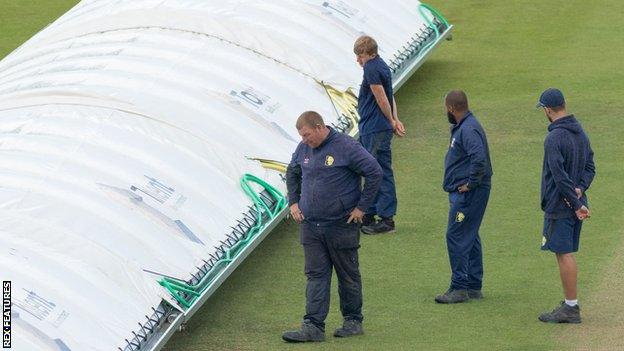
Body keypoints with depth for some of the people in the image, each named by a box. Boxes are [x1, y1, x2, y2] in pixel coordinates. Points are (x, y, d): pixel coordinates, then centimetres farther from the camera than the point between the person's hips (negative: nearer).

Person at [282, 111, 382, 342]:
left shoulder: (346, 147, -13)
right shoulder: (303, 149, 5)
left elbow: (374, 173, -12)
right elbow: (292, 174, 25)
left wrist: (361, 206, -11)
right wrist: (293, 202, 13)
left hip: (342, 225, -5)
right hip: (310, 226, 5)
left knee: (348, 275, 8)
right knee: (316, 275, 1)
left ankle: (353, 321, 21)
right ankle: (313, 326, -1)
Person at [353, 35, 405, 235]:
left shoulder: (372, 69, -16)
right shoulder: (381, 66, 17)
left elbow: (382, 99, -16)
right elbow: (390, 98, 16)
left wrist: (391, 122, -4)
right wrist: (395, 120, 5)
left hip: (376, 130, -11)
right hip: (369, 128, 11)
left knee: (381, 173, -7)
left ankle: (387, 219, -4)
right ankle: (369, 214, 25)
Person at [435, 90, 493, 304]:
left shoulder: (468, 130, -19)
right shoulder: (462, 127, 15)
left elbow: (479, 158, -33)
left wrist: (470, 184, -23)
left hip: (469, 193, -11)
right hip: (461, 192, 11)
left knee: (457, 237, -9)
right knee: (469, 237, 14)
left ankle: (459, 288, -7)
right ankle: (474, 286, 21)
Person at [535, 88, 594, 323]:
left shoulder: (554, 138, -17)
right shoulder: (581, 134, 12)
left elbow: (560, 176, -21)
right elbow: (590, 167, 13)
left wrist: (576, 204, -18)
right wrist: (580, 189, -2)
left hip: (559, 207, -9)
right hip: (576, 205, 9)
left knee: (564, 254, -5)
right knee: (567, 254, 14)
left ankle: (571, 307, -4)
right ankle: (569, 305, 18)